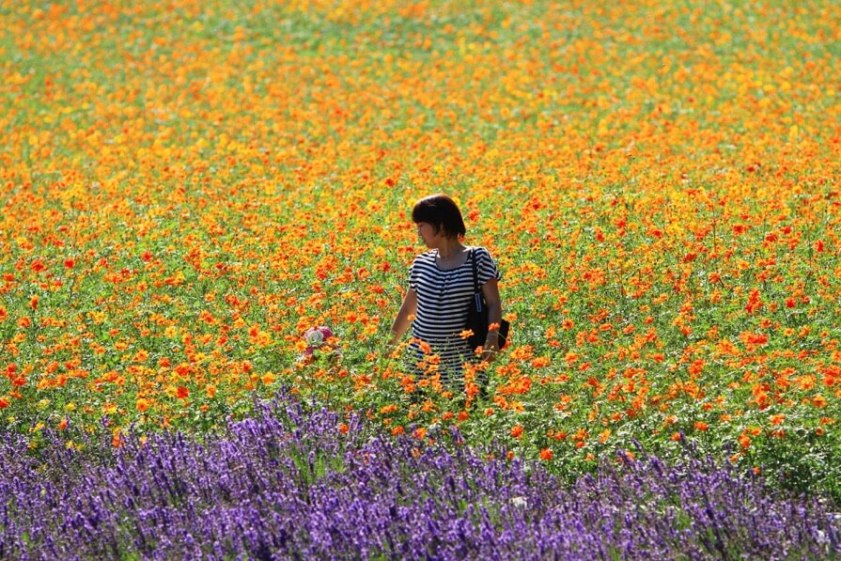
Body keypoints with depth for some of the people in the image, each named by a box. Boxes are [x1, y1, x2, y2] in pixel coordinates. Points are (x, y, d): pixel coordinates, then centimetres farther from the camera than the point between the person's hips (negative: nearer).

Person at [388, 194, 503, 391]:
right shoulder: (421, 263, 10)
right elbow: (408, 310, 20)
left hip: (463, 360, -4)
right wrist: (389, 345, 22)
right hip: (421, 359, 4)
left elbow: (494, 304, -5)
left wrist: (493, 337, -21)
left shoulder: (478, 259, -2)